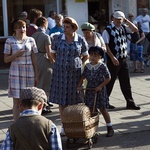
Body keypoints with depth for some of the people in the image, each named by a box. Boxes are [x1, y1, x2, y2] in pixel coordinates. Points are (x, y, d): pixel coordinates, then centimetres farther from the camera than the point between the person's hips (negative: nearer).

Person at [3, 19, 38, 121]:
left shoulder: (31, 40, 4)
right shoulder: (10, 41, -2)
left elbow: (34, 59, 7)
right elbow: (6, 59, 1)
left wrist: (36, 75, 5)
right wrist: (16, 55, -16)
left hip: (29, 72, 2)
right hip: (16, 73, -2)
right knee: (17, 101, 1)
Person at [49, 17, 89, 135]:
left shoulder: (80, 40, -2)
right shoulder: (57, 38, -1)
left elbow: (86, 56, 11)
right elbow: (53, 53, 12)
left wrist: (78, 64, 6)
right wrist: (60, 63, 6)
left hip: (75, 72, -1)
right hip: (60, 72, 1)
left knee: (74, 100, 4)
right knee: (61, 100, 4)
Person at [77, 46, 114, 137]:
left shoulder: (102, 66, -11)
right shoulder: (87, 66, 4)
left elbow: (108, 78, -11)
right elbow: (83, 77, 13)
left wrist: (101, 86, -18)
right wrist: (80, 85, -1)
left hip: (100, 91, -5)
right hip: (89, 91, 5)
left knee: (103, 109, 2)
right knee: (90, 110, 6)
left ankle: (110, 128, 15)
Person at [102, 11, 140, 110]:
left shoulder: (123, 28, 8)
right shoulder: (108, 30, -11)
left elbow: (135, 29, 4)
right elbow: (105, 45, -15)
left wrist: (126, 20, -3)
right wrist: (113, 58, -19)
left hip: (123, 59, 6)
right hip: (113, 60, -6)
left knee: (126, 83, 9)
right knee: (110, 81, 4)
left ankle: (130, 103, 15)